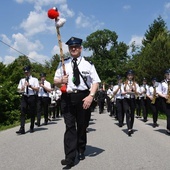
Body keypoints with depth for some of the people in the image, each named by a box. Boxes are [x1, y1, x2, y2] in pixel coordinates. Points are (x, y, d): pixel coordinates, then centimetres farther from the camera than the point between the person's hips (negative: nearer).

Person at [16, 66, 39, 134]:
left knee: (32, 113, 5)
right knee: (23, 113, -8)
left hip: (32, 97, -2)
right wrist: (22, 88, -12)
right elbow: (19, 89, 11)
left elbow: (37, 89, -4)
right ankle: (22, 129, -11)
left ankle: (31, 128, 19)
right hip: (24, 97, 2)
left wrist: (30, 86, -16)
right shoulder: (22, 80, 15)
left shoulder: (34, 79, 5)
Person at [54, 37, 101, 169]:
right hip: (67, 97, 1)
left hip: (83, 97, 0)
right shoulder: (63, 64, 10)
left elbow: (96, 81, -2)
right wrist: (61, 81, -12)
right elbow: (55, 80, 12)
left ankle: (81, 151, 33)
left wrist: (91, 96, -16)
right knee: (70, 127, -4)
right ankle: (70, 158, -3)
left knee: (82, 126, 12)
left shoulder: (88, 64, 4)